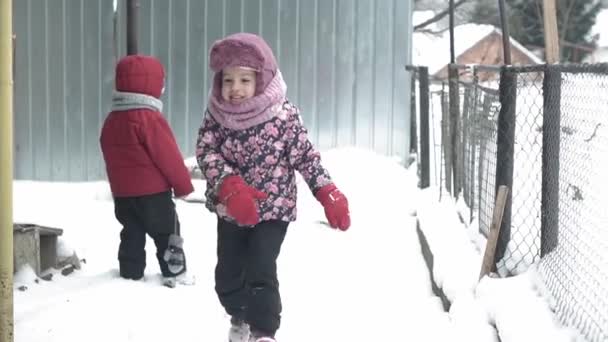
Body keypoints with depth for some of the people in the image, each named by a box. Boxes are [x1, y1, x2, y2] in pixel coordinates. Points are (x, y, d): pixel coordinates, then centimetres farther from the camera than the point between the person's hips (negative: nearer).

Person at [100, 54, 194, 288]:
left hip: (122, 192, 7)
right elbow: (168, 155, -15)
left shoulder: (111, 120, 9)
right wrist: (183, 184, -5)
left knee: (132, 233, 15)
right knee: (167, 232, 3)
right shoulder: (149, 117, -17)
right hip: (153, 191, -7)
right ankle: (174, 273, 4)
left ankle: (130, 273, 17)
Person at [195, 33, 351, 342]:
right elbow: (205, 151, -16)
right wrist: (230, 187, -31)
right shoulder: (216, 114, -7)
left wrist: (328, 193, -16)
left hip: (273, 209, -4)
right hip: (230, 210, 4)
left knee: (261, 270, -16)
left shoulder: (284, 114, -14)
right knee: (227, 274, 14)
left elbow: (305, 155, -8)